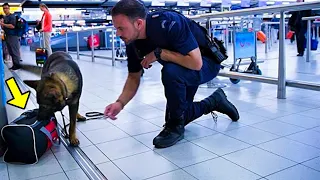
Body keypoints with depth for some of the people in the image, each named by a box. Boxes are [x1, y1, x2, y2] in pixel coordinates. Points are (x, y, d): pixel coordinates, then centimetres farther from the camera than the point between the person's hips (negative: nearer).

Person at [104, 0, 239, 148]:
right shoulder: (132, 43, -13)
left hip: (206, 62, -7)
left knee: (170, 72, -38)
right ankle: (214, 101, 29)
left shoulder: (169, 23, -34)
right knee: (175, 114, 10)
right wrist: (120, 103, -19)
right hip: (180, 70, 8)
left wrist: (159, 53, -32)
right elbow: (134, 77, -4)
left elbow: (196, 63, -37)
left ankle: (175, 125, -14)